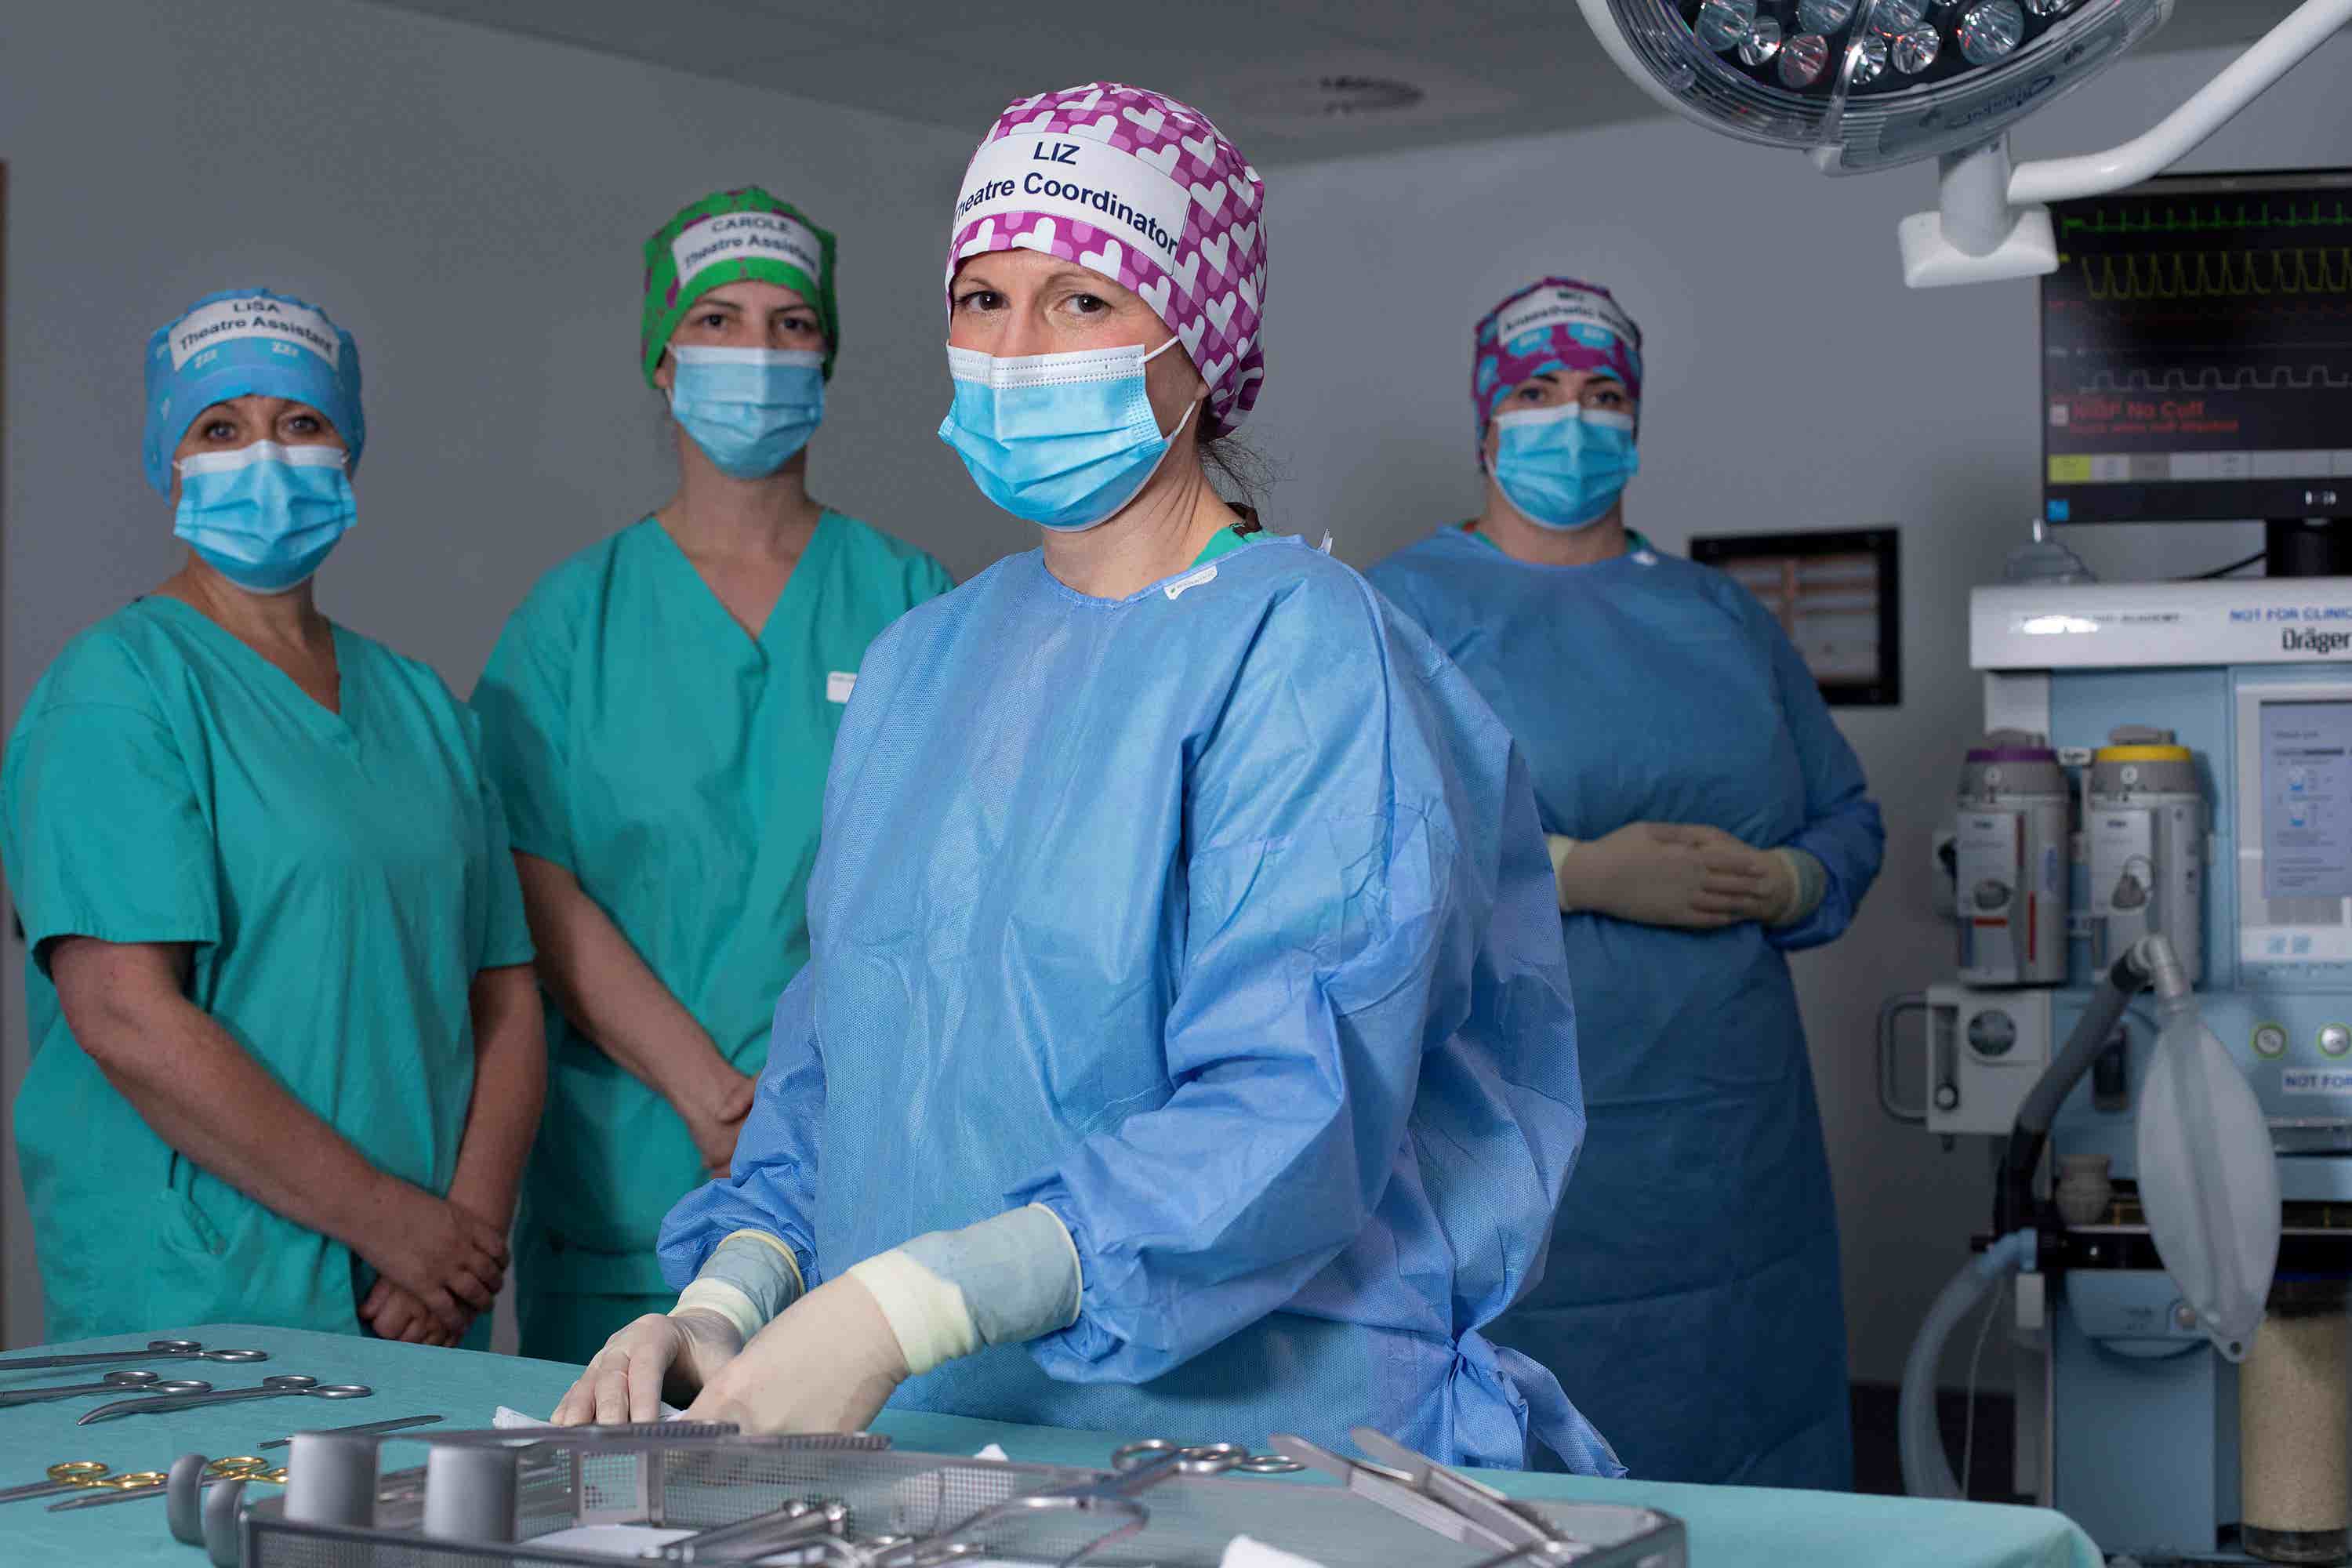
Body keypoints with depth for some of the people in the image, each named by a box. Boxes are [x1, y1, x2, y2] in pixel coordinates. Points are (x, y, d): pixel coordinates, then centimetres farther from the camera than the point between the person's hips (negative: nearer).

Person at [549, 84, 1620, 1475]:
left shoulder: (1299, 647, -7)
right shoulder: (922, 665, 15)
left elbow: (1293, 1118, -18)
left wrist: (910, 1306, -26)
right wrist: (730, 1304, -3)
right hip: (913, 1437, 6)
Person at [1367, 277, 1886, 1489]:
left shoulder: (1720, 615, 18)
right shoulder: (1407, 606, 1)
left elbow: (1848, 817, 19)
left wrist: (1779, 882, -4)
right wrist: (1585, 876, -17)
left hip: (1733, 1143, 5)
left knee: (1741, 1467, 6)